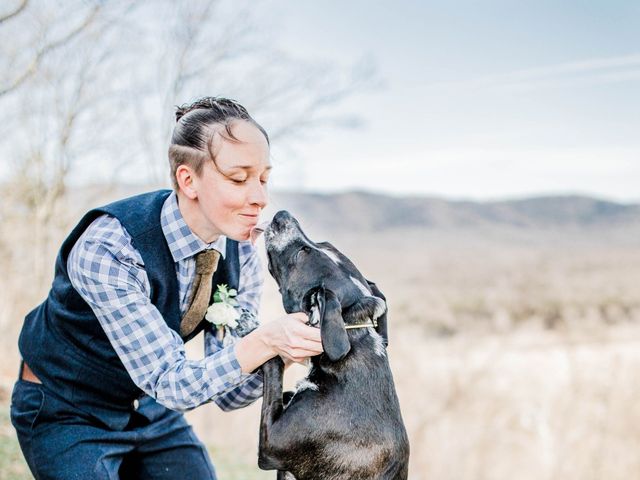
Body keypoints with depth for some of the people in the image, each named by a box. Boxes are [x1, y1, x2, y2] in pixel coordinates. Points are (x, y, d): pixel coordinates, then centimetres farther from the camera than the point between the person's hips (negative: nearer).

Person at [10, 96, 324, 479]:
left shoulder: (240, 254, -12)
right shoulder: (107, 249, -31)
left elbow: (228, 393, -10)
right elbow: (171, 383, -31)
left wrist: (280, 352, -29)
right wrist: (264, 341, -43)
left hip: (150, 409, 6)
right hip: (65, 414, -5)